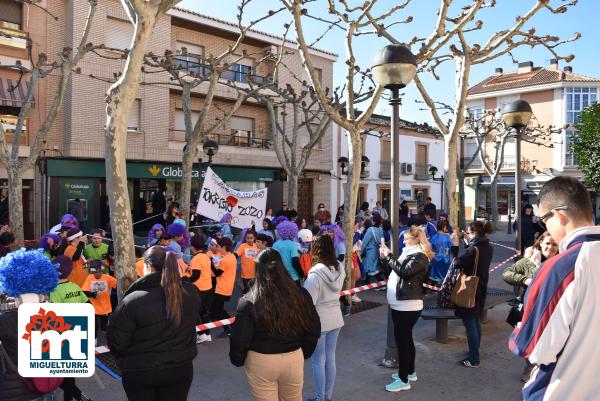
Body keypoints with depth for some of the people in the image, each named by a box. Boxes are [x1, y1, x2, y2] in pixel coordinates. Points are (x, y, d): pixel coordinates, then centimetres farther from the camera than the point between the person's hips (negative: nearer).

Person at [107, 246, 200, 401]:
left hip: (140, 373, -3)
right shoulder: (191, 292, -13)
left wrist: (127, 358, 6)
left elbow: (116, 342, -14)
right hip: (180, 368, 3)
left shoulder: (133, 301, -26)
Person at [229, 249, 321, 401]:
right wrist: (304, 352, 16)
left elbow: (239, 338, -12)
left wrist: (238, 360, 7)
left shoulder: (249, 301, -18)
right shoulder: (300, 294, -10)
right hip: (294, 359, 3)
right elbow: (313, 329, 0)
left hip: (260, 362, -2)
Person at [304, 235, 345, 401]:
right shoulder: (340, 267, -4)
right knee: (330, 358, 17)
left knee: (318, 361, 8)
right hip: (335, 318, 6)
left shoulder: (316, 273, -23)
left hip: (318, 321, -6)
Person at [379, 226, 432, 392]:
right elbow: (395, 268, 18)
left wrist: (388, 256, -20)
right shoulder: (408, 252, 15)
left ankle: (404, 380, 3)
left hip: (407, 305, -10)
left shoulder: (419, 256, -12)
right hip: (400, 304, 10)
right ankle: (409, 371, 32)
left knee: (402, 340, -5)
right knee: (405, 338, 18)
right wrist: (384, 257, 3)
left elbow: (404, 271, -25)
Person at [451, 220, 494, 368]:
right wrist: (468, 243, 11)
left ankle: (473, 359, 6)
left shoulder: (473, 249, -23)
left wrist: (455, 245, -12)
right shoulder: (488, 248, 3)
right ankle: (474, 352, 33)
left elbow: (457, 263, -17)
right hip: (480, 289, 9)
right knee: (476, 323, 20)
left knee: (470, 325, -1)